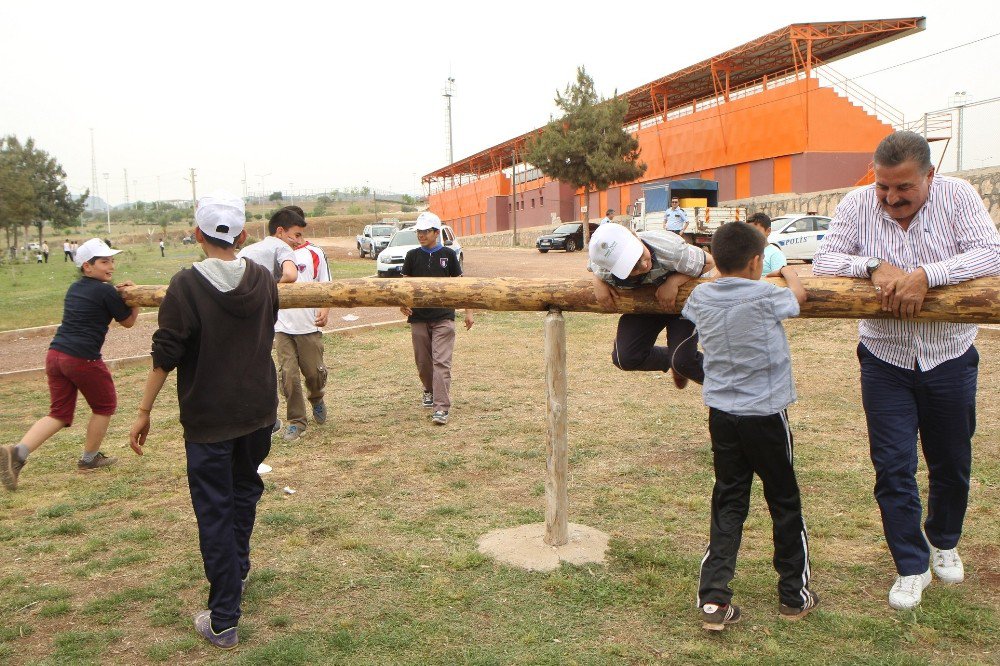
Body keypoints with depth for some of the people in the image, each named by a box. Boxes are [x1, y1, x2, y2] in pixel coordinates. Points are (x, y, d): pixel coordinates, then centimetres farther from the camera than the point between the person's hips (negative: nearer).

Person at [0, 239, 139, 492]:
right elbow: (128, 322, 6)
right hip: (83, 358, -7)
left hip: (55, 354, 7)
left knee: (59, 413, 13)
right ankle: (89, 458, 26)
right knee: (105, 405, 16)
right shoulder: (106, 292, -7)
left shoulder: (74, 288, 16)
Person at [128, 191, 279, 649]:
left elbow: (166, 355, -15)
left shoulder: (186, 285, -17)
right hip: (259, 409, 5)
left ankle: (223, 620, 9)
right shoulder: (264, 279, -1)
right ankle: (236, 572, 42)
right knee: (245, 490, 25)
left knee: (214, 511, 3)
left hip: (208, 417, -5)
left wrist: (144, 411, -5)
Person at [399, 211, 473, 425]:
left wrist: (468, 311, 6)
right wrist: (403, 303, -11)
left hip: (443, 317, -2)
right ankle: (429, 391, 39)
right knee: (423, 361, 12)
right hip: (418, 317, 3)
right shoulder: (412, 255, 6)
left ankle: (441, 408, -12)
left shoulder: (448, 254, 2)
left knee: (442, 362, -9)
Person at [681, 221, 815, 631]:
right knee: (784, 504, 13)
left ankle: (714, 599, 5)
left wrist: (723, 270, 31)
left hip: (721, 415, 4)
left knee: (727, 505, 11)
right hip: (766, 415, -4)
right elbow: (799, 296, 8)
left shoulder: (700, 297, 0)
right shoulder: (765, 296, -14)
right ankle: (794, 596, 27)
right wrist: (788, 271, 28)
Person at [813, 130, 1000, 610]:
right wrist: (874, 266, -24)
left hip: (950, 359, 0)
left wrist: (926, 275, -29)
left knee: (951, 463, 15)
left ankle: (943, 543, 42)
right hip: (886, 360, 0)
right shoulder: (859, 205, -4)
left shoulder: (957, 197, -6)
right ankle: (911, 567, 16)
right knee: (893, 467, -1)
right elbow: (823, 260, -7)